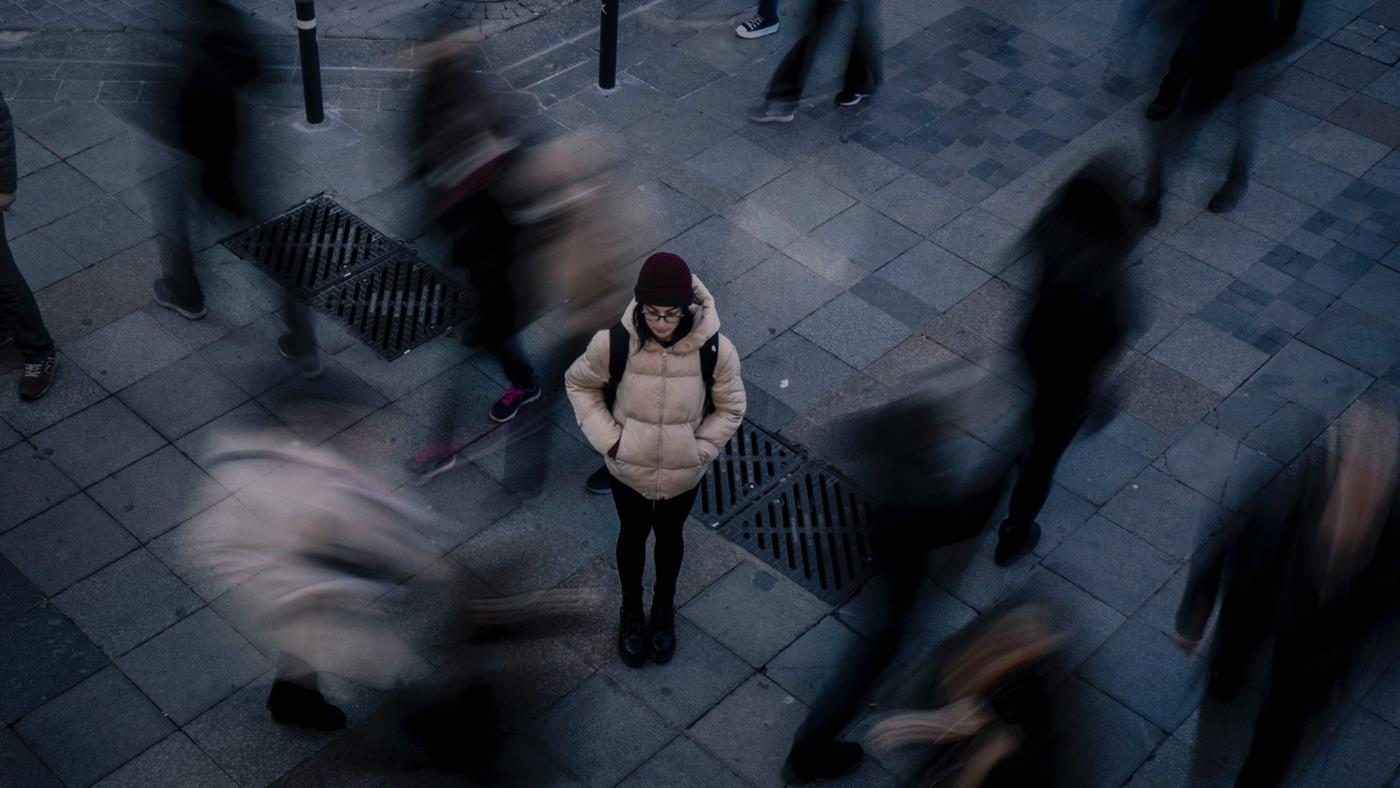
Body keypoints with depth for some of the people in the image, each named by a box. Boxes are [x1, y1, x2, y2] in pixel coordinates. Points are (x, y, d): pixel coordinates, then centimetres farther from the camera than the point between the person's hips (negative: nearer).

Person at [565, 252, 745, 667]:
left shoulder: (716, 349, -28)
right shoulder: (613, 341, -28)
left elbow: (731, 409, -9)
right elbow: (578, 383, -7)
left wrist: (699, 449, -14)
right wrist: (607, 438, -13)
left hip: (682, 473, 0)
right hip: (628, 469, 0)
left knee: (669, 536, 27)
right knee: (632, 536, 26)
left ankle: (664, 609, 56)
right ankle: (631, 610, 54)